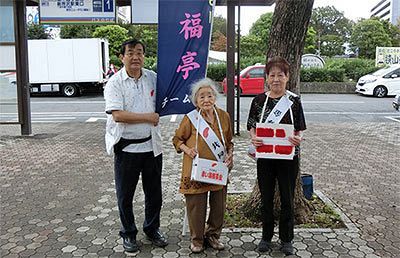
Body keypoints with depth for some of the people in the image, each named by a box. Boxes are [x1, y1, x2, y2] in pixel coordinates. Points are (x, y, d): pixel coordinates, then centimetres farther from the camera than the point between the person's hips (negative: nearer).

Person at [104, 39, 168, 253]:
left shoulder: (153, 78, 4)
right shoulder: (114, 83, -9)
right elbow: (118, 115, -20)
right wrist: (148, 117, -15)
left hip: (151, 145, 4)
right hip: (126, 147, -3)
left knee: (154, 192, 15)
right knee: (125, 194, 10)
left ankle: (152, 229, 35)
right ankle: (128, 233, 30)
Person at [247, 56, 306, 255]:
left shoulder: (294, 100, -3)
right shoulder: (259, 100, 0)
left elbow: (300, 129, 1)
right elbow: (251, 126, 4)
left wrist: (298, 138, -22)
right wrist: (253, 138, -17)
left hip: (288, 156, -1)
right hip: (265, 156, 1)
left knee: (287, 198, 10)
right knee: (266, 197, 12)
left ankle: (286, 239, 28)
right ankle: (266, 236, 31)